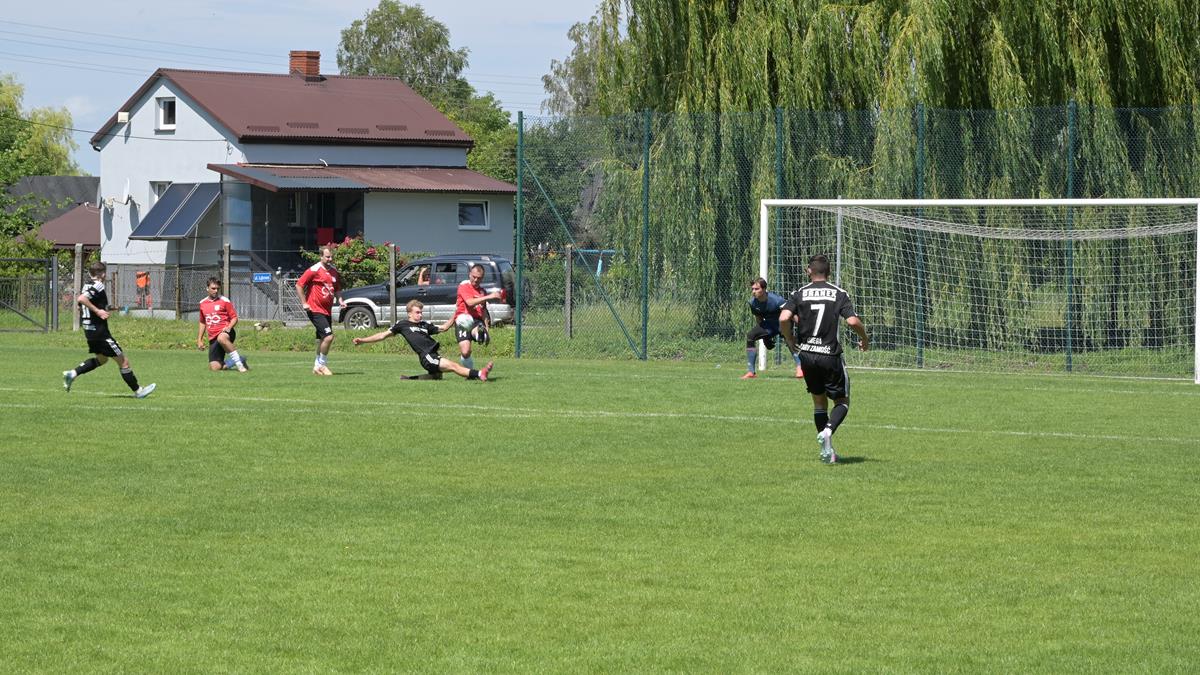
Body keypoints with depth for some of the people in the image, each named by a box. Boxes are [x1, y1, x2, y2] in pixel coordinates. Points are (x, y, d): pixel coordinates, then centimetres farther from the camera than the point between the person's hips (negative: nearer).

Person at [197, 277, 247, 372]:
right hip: (213, 338, 5)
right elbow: (202, 323, 25)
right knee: (214, 367, -9)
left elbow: (234, 318, 0)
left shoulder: (224, 301, -1)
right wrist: (199, 340, 20)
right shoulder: (203, 303, 13)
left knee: (221, 338, -43)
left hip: (225, 332, -5)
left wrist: (229, 327, -20)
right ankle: (232, 362, 20)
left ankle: (239, 362, -32)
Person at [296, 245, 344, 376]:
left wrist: (340, 300, 7)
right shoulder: (314, 270, -11)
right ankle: (321, 365, -3)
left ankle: (317, 367, 22)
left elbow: (337, 289, 26)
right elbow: (299, 284, -11)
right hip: (315, 310, -8)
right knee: (328, 336, -17)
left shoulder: (333, 271, 12)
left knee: (322, 339, 12)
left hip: (327, 310, 8)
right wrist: (304, 303, -14)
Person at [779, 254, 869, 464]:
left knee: (819, 401, 17)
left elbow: (783, 319, -12)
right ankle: (828, 430, -19)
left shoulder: (800, 293, 2)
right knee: (842, 402, 11)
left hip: (806, 354, 2)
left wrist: (790, 341, 6)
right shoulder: (839, 294, -2)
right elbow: (853, 321, -15)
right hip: (831, 356, -2)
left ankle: (827, 451, 15)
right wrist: (864, 339, 4)